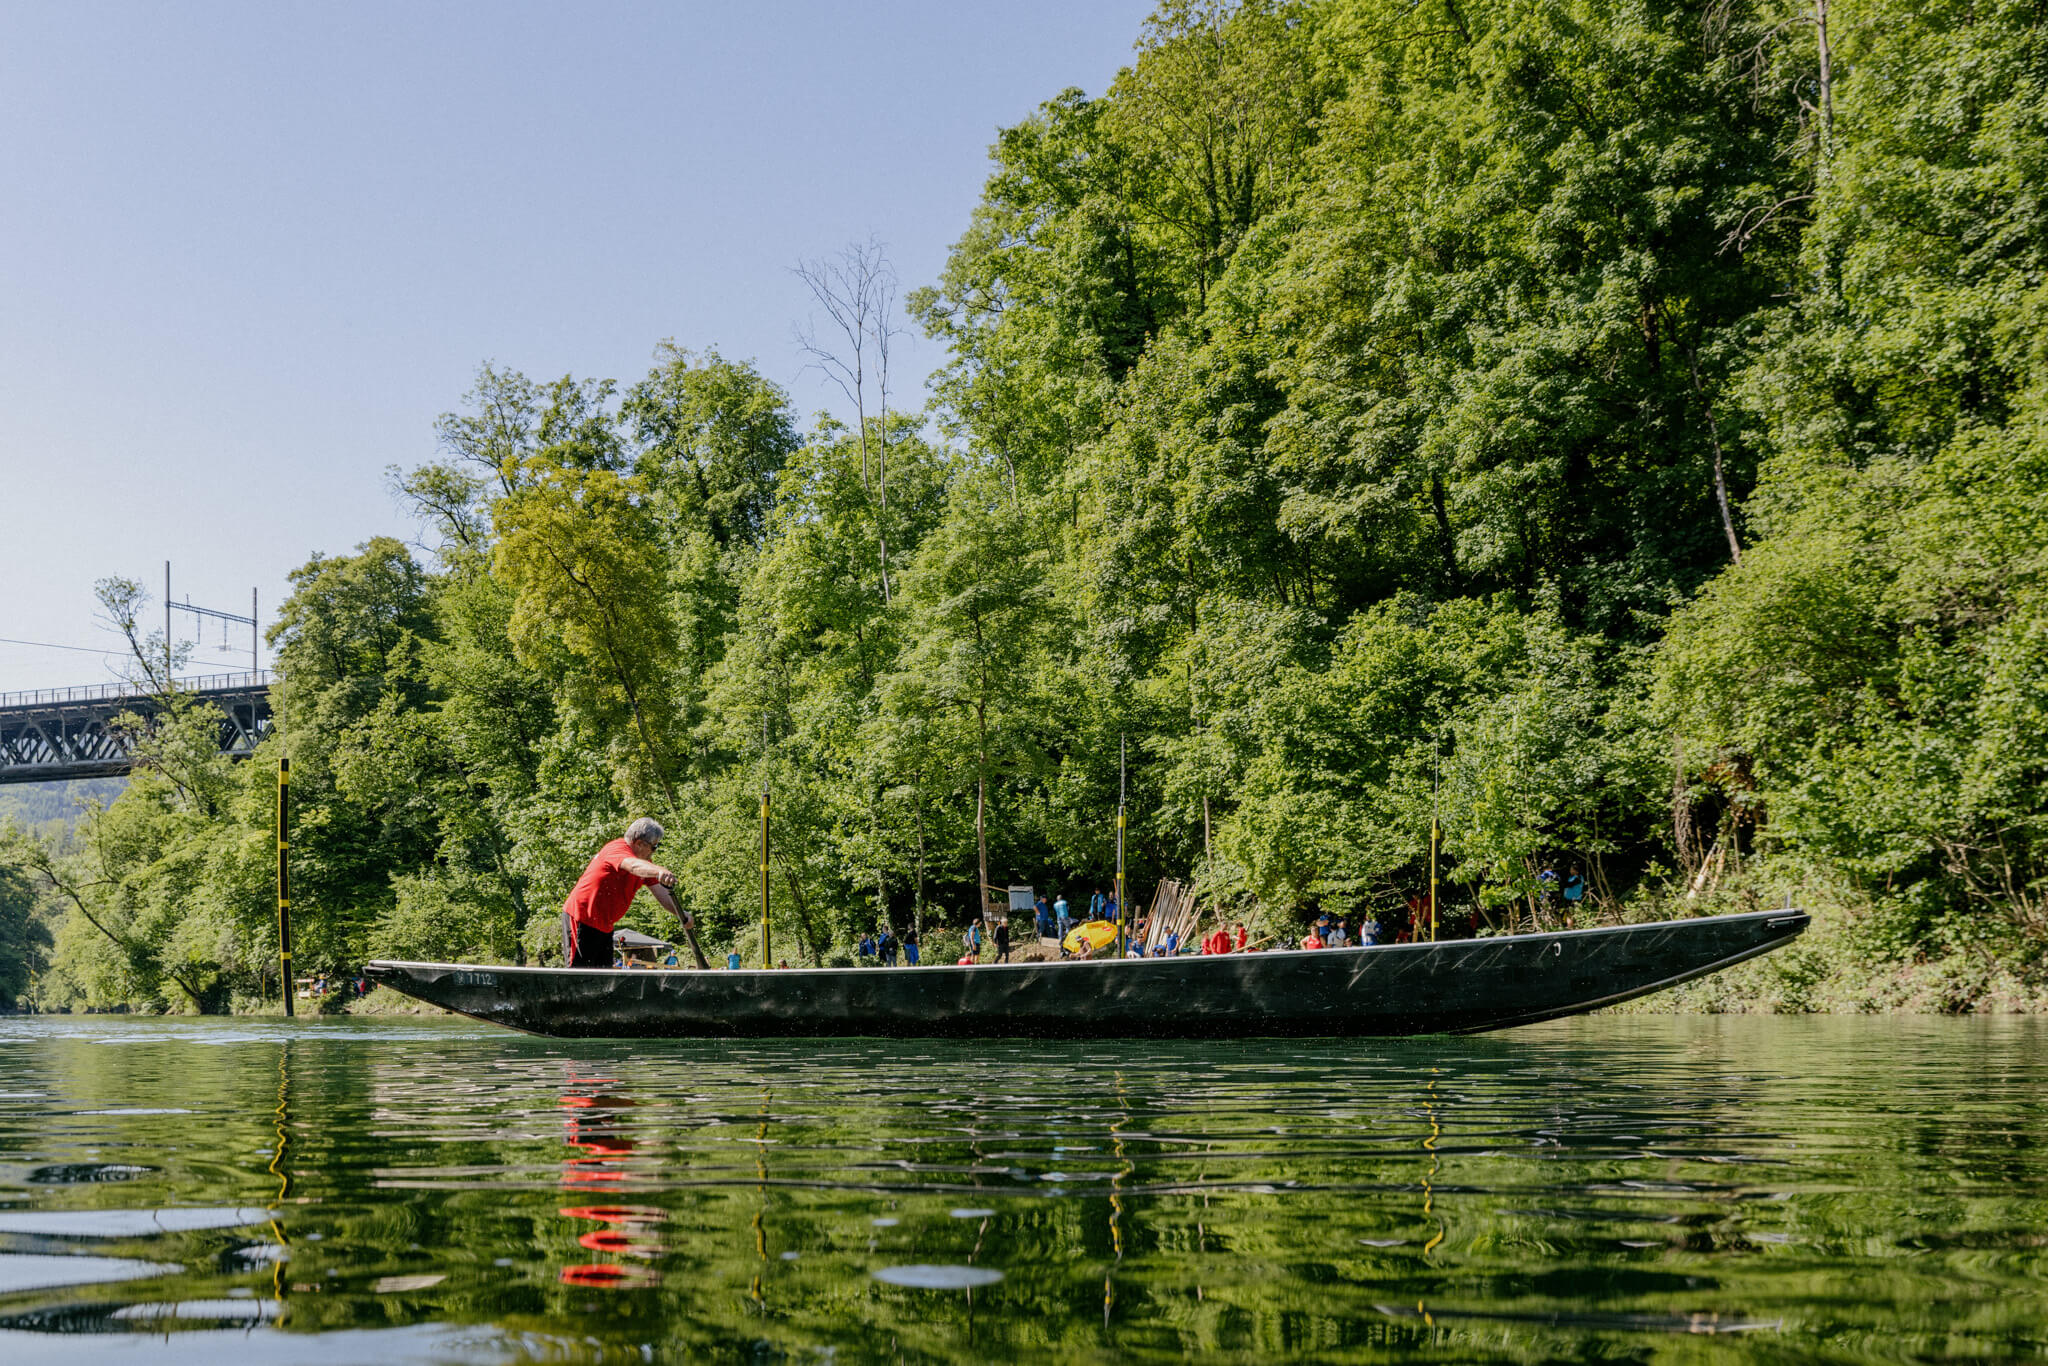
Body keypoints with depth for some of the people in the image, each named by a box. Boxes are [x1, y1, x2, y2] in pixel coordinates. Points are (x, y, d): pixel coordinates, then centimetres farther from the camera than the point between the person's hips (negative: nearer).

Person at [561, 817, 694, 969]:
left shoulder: (644, 860, 7)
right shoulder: (617, 849, -22)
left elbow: (660, 892, 0)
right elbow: (633, 865, -46)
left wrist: (681, 914, -17)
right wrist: (659, 871, -66)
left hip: (604, 925, 9)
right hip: (581, 918, -9)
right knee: (579, 969, -10)